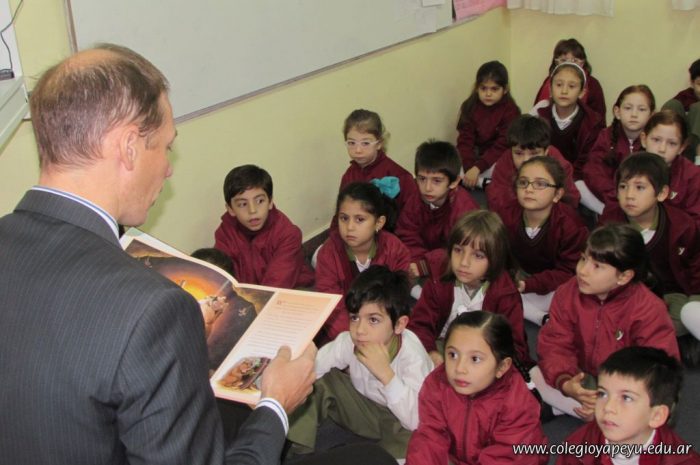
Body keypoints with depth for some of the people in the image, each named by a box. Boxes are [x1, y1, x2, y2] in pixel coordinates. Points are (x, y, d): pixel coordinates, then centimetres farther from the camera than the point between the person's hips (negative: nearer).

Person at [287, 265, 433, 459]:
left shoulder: (412, 355, -30)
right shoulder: (348, 341, -20)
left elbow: (416, 422, -33)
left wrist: (385, 373, -40)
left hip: (401, 421, -4)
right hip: (364, 408, 4)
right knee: (319, 381, -14)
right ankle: (296, 451, -2)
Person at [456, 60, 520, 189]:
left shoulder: (510, 110, -13)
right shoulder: (470, 107, -3)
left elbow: (502, 146, -20)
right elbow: (465, 141, -10)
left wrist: (477, 168, -31)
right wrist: (469, 167, -27)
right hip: (476, 156, 4)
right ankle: (483, 183, -23)